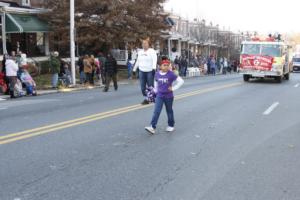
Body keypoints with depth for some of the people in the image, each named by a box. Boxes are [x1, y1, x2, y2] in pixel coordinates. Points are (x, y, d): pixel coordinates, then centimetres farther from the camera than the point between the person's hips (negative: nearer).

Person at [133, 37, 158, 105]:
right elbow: (137, 61, 24)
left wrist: (154, 68, -29)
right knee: (143, 87, 4)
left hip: (150, 71, -5)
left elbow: (154, 60, -15)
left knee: (150, 86, -5)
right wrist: (134, 69, 24)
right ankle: (145, 99, 13)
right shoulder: (140, 52, 16)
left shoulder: (152, 51, -3)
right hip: (142, 71, 6)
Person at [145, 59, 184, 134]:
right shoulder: (157, 74, -1)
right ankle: (152, 127, -12)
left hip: (168, 96, -2)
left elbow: (181, 81, -10)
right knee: (156, 111, -8)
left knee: (169, 111, 13)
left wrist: (173, 88, -12)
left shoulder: (171, 74, -12)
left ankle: (171, 126, 30)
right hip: (159, 96, 2)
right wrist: (156, 90, 16)